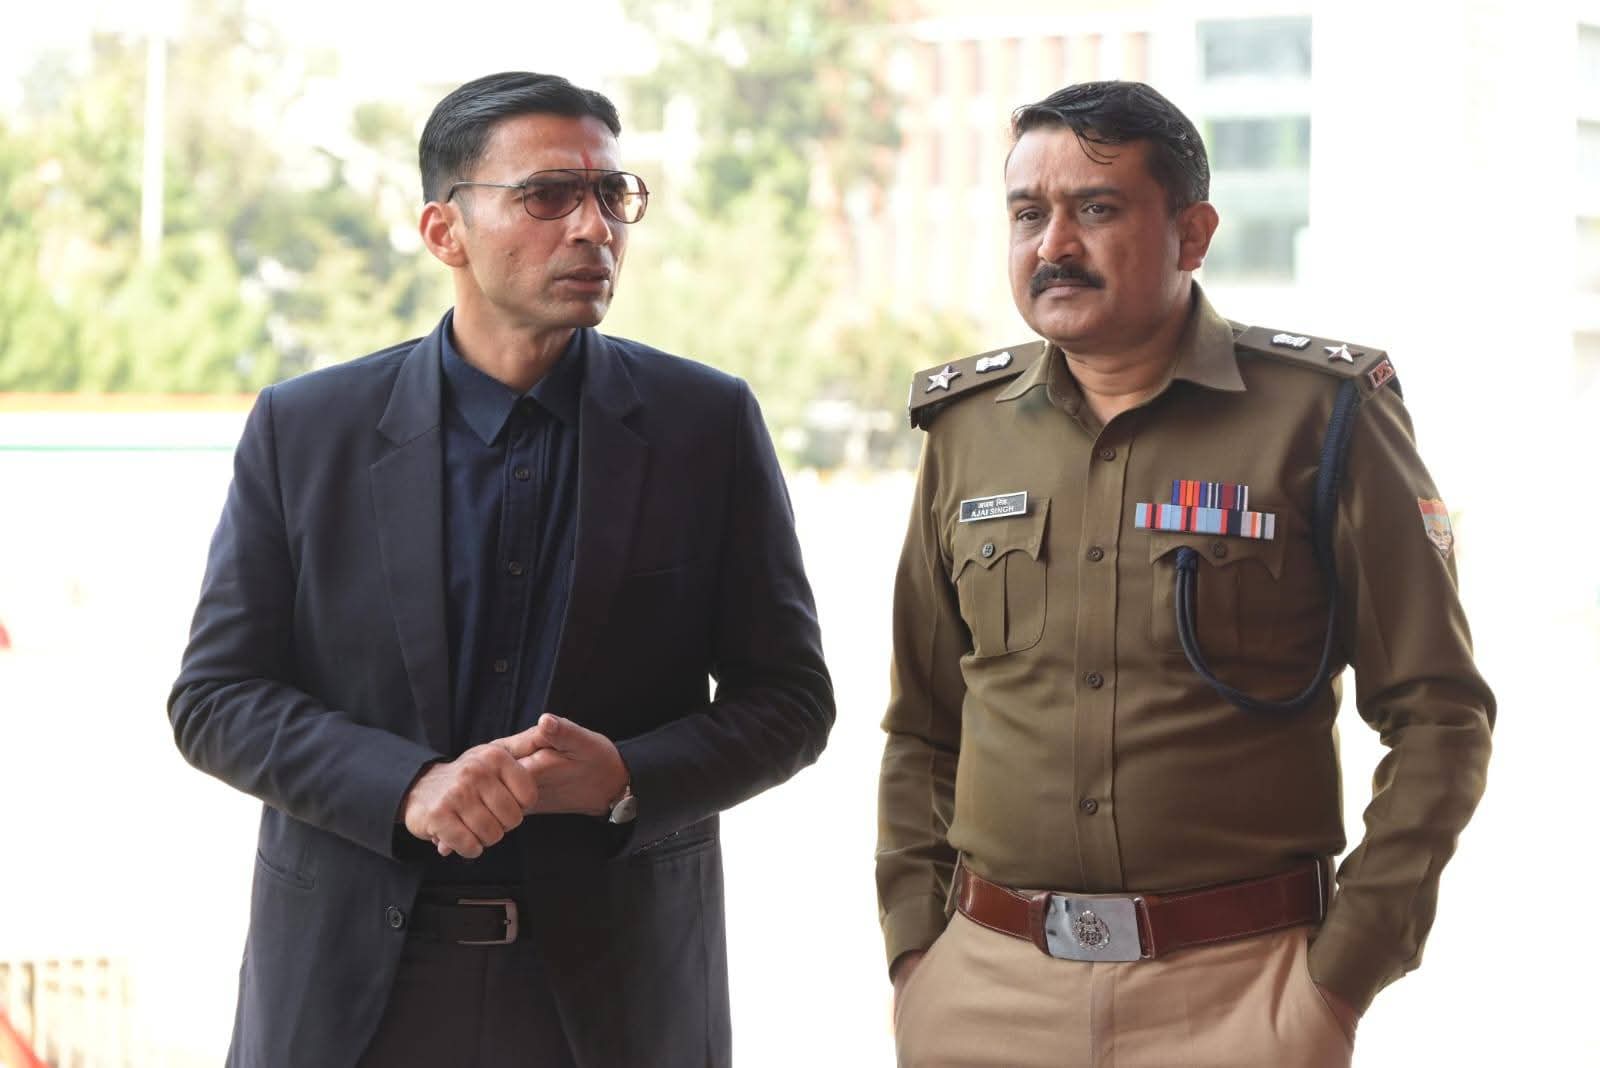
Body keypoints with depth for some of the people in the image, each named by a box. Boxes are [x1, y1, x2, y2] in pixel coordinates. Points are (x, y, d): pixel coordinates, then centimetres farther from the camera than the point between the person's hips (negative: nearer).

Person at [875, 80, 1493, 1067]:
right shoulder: (967, 426, 8)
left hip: (1238, 987, -3)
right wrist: (914, 945, 5)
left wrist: (1343, 970, -8)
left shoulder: (1322, 418, -4)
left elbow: (1438, 716, -4)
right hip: (984, 988, 3)